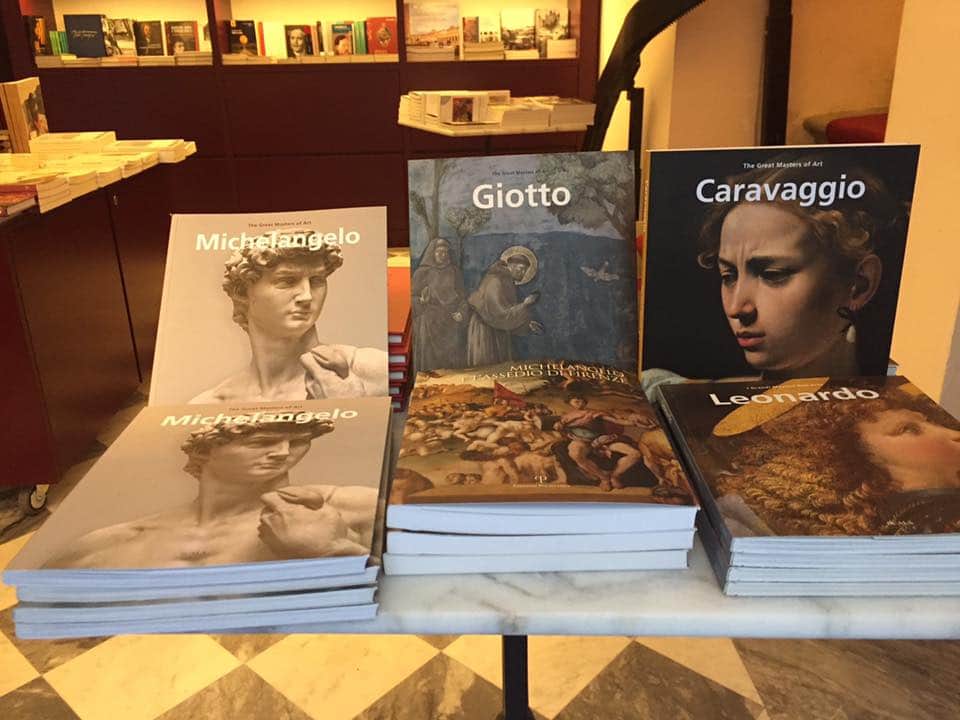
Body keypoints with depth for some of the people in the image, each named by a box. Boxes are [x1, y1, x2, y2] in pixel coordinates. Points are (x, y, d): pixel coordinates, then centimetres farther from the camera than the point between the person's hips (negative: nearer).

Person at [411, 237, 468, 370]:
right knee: (430, 360, -4)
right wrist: (421, 301, -20)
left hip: (450, 323, 2)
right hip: (429, 324, -2)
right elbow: (412, 297, 1)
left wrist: (461, 313, -6)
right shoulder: (422, 272, 1)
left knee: (451, 358, 1)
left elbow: (462, 295, 10)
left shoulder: (454, 272, 9)